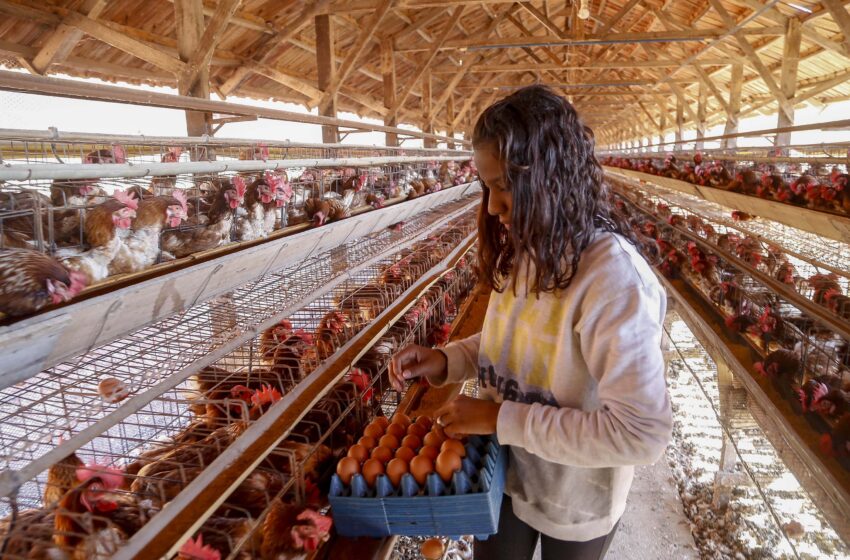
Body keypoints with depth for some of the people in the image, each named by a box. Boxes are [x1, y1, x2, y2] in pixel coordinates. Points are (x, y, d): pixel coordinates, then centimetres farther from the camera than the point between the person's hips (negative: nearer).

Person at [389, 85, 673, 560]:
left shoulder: (614, 279, -30)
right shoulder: (522, 252, -6)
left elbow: (644, 434, -31)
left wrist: (502, 419, -28)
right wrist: (446, 361, -10)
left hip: (575, 501, -5)